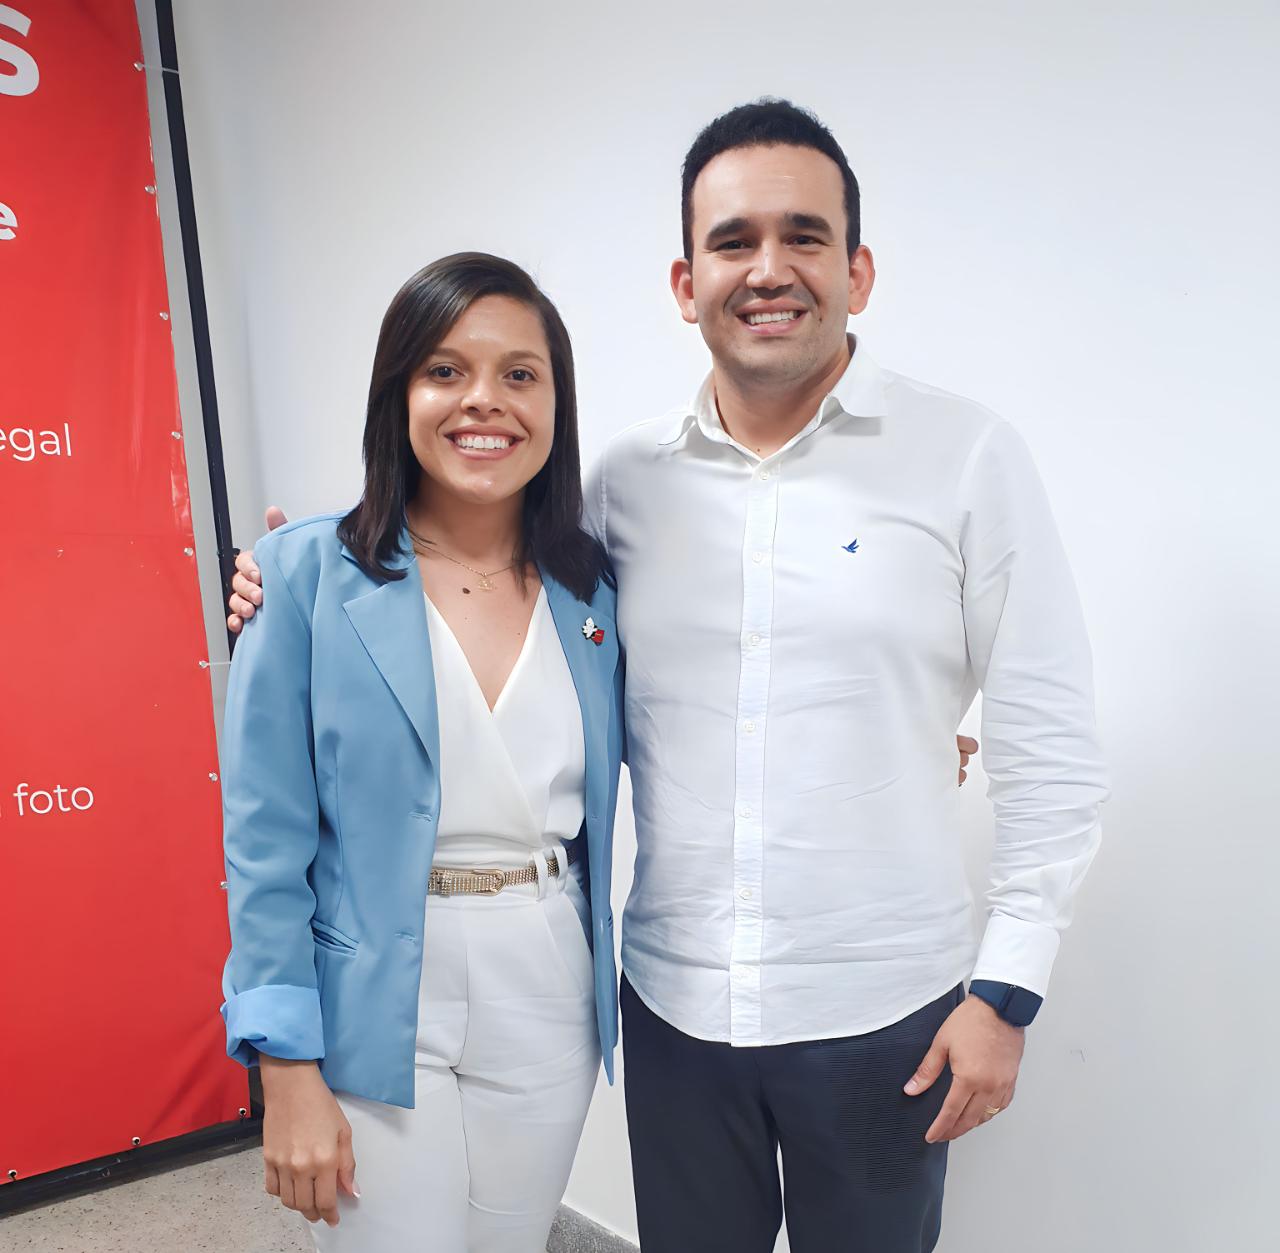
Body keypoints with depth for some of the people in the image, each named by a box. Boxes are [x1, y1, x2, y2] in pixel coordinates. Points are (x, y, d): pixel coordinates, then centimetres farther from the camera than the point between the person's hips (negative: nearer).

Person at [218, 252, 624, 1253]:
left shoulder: (594, 586, -1)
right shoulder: (306, 572, -10)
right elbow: (267, 840, -9)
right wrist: (288, 1072, -11)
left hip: (553, 1005, 4)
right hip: (379, 1015, -3)